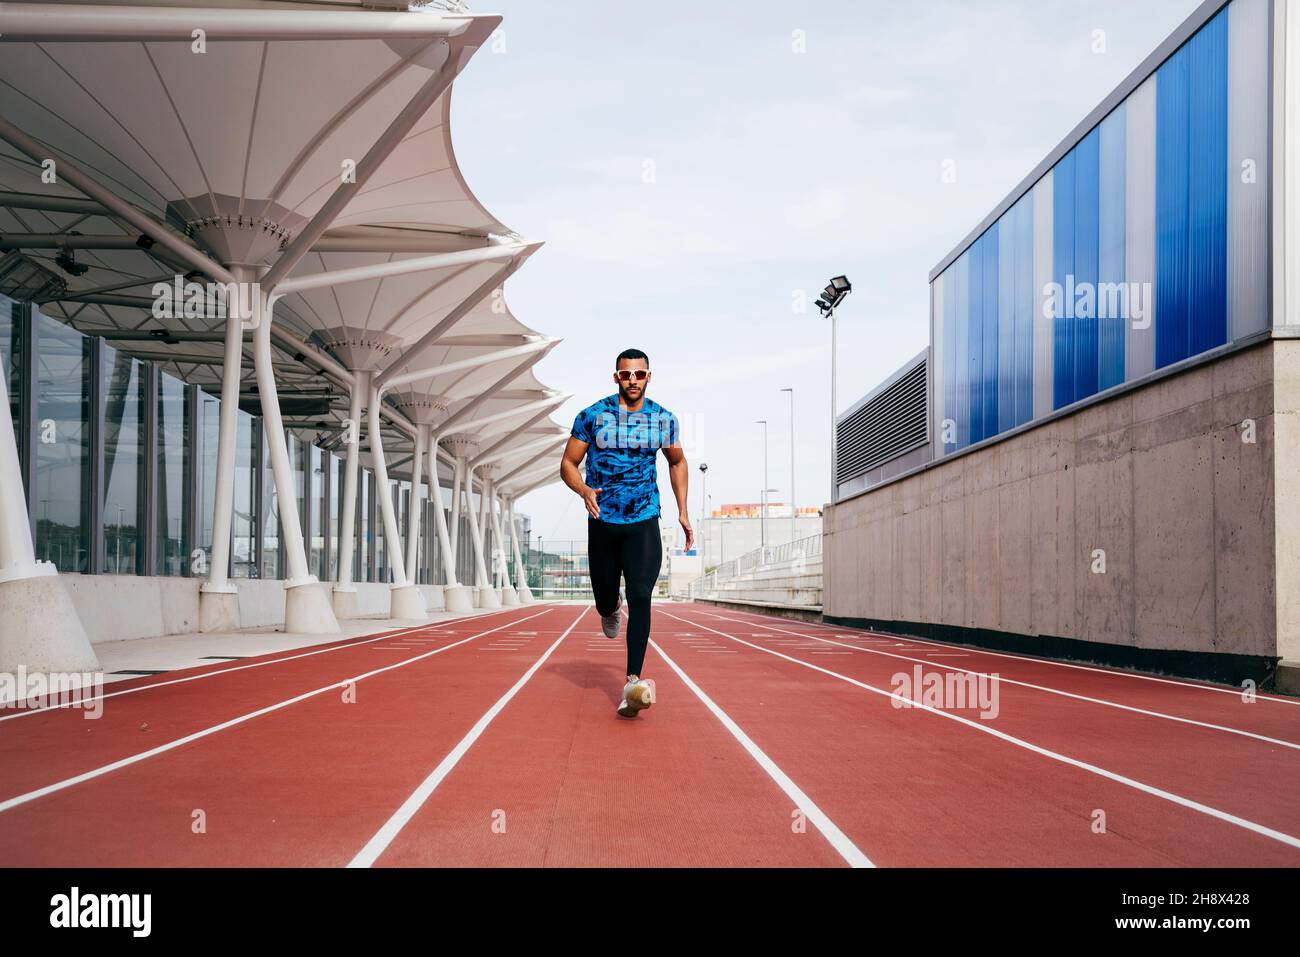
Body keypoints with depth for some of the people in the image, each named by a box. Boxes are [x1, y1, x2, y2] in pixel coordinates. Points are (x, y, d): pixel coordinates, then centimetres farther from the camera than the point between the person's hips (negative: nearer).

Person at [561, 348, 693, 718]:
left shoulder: (663, 419, 2)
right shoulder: (592, 416, -3)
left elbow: (678, 462, 17)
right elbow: (568, 464, 1)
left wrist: (683, 512, 10)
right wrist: (584, 490, -20)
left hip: (644, 523, 0)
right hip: (603, 522, 0)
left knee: (640, 597, -16)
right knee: (604, 601, 9)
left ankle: (634, 682, -18)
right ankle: (612, 609, 49)